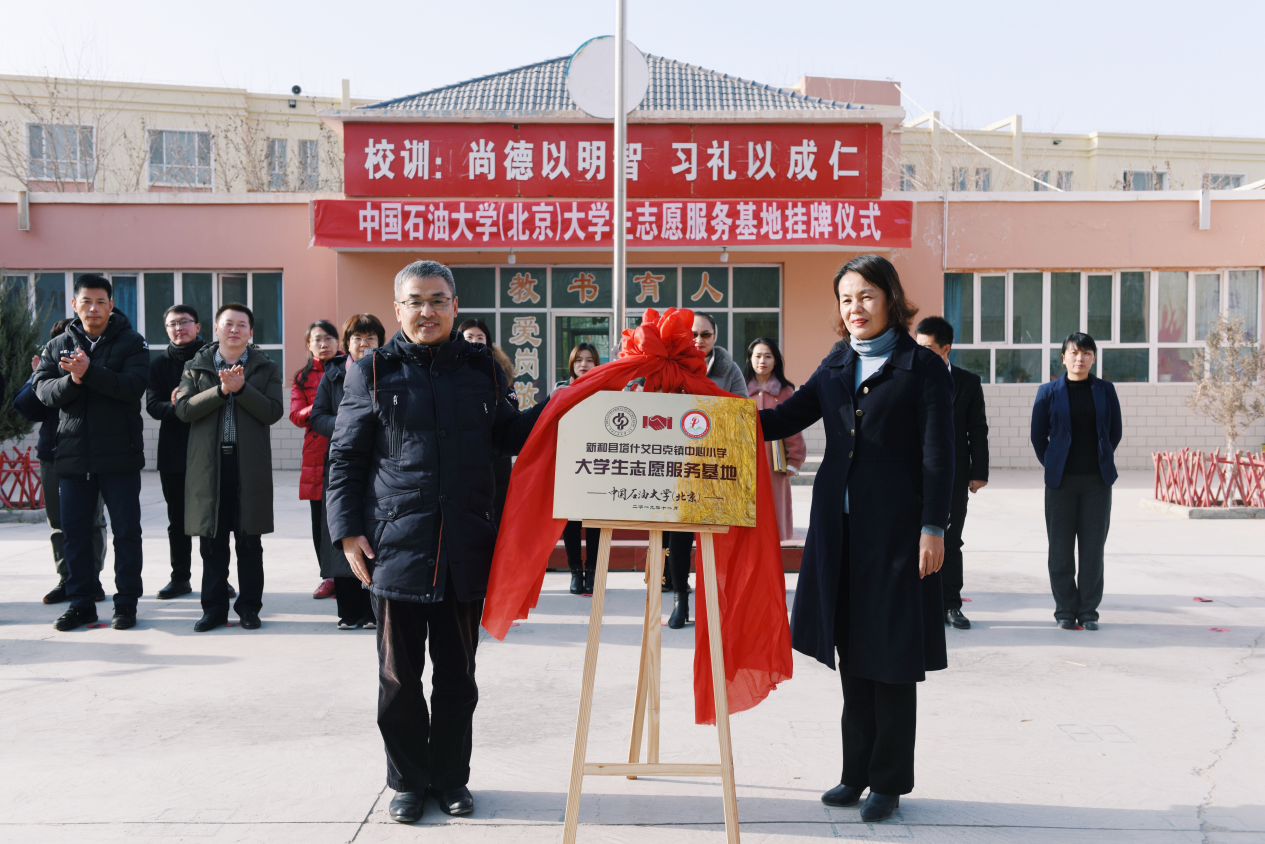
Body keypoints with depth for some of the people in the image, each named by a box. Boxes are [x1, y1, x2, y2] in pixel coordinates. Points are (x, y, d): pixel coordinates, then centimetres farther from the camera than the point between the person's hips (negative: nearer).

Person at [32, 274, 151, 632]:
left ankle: (126, 602, 12)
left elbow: (133, 386, -14)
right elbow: (43, 389, 0)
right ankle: (82, 601, 18)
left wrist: (90, 371, -23)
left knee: (126, 530, 2)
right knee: (74, 531, 7)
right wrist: (72, 380, -19)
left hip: (119, 454, -3)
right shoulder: (58, 346, 11)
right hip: (72, 452, 3)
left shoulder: (131, 343, 0)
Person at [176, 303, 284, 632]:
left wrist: (241, 388, -16)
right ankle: (214, 607, 15)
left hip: (249, 464, -1)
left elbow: (273, 412, -5)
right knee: (212, 541, 5)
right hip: (207, 461, 1)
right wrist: (220, 390, -15)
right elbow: (183, 409, -4)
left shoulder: (266, 368, 7)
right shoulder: (196, 367, 10)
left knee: (249, 542, 3)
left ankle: (249, 607, 14)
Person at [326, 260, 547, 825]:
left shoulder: (481, 369, 9)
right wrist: (348, 530, -4)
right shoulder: (372, 373, 2)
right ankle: (408, 780, 24)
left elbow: (508, 436, 16)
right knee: (399, 673, 7)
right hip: (396, 544, -2)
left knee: (457, 673, 11)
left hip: (466, 547, 2)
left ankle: (451, 777, 27)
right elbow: (346, 458, 4)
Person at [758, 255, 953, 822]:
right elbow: (785, 419, 9)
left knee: (892, 656, 3)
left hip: (896, 527, -5)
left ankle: (890, 780, 16)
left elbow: (937, 455, -7)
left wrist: (933, 529, -12)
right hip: (840, 527, 5)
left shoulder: (923, 367, -3)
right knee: (852, 652, 12)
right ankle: (857, 772, 24)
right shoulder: (834, 368, 13)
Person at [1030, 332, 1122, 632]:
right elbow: (1038, 435, 6)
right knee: (1061, 547, 2)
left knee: (1093, 546, 3)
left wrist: (1103, 463, 11)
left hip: (1097, 480, 1)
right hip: (1061, 481, -1)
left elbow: (1115, 431, 13)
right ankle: (1065, 611, 12)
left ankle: (1088, 610, 13)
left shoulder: (1105, 390, 6)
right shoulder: (1049, 391, 1)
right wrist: (1053, 465, 6)